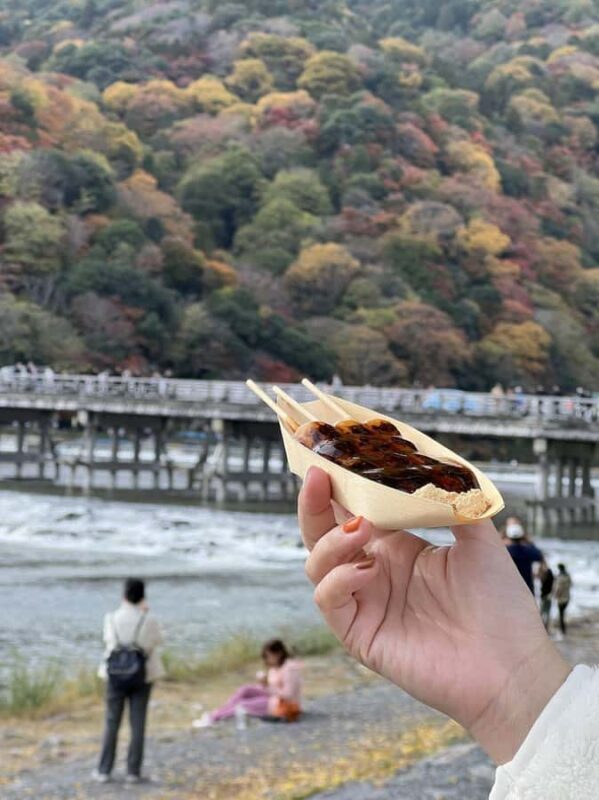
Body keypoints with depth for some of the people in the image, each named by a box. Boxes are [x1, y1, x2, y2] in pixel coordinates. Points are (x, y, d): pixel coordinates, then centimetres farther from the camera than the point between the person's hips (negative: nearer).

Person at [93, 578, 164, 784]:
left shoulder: (112, 618, -8)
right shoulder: (149, 620, -12)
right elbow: (158, 640, 4)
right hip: (143, 675, -1)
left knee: (112, 722, 10)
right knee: (138, 723, 6)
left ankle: (104, 770, 13)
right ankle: (133, 771, 8)